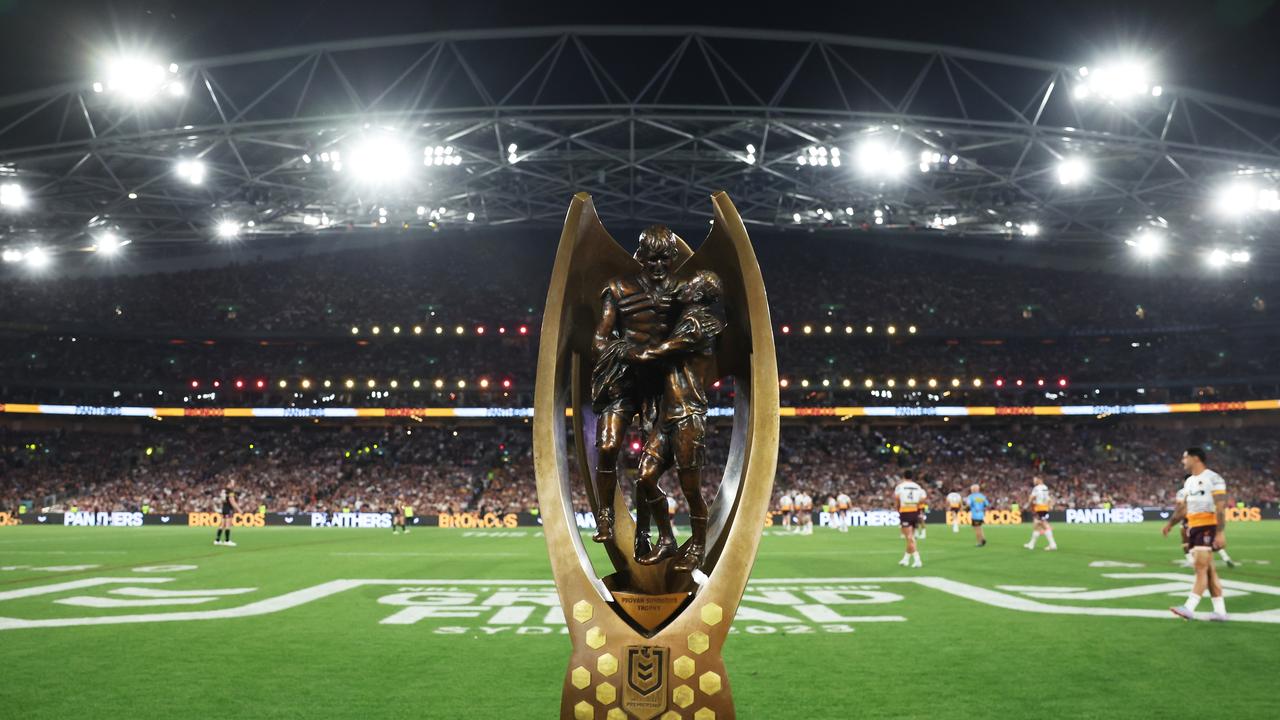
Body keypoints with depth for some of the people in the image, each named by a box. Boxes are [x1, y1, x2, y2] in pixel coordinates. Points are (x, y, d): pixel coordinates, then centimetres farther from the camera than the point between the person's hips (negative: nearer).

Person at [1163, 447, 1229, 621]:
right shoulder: (1189, 482, 16)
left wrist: (1220, 533, -21)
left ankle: (1189, 608, -18)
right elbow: (1184, 507, 22)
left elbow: (1220, 508, -15)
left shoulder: (1213, 479, -10)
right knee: (1208, 569, 9)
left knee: (1201, 567, -12)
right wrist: (1170, 523, 15)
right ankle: (1220, 611, 13)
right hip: (1193, 527, 9)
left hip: (1208, 527, -9)